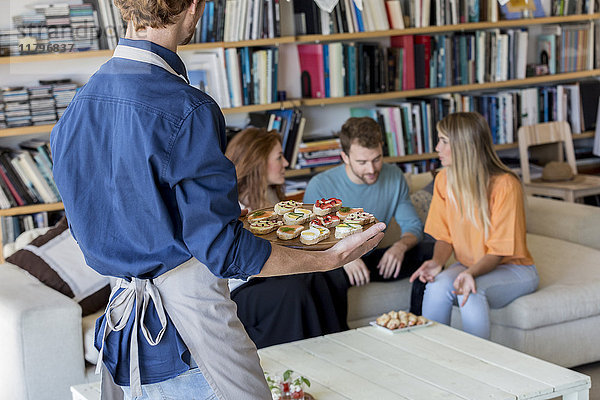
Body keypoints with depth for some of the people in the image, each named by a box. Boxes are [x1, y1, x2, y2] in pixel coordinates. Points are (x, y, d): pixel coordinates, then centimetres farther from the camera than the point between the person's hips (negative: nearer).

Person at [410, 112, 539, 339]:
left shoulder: (505, 185, -21)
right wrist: (437, 262, -19)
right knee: (438, 285, -27)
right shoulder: (444, 179, -4)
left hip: (513, 269, -4)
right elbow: (445, 236, 2)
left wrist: (471, 273, -37)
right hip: (470, 266, 5)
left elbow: (499, 250, -19)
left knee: (472, 292, -34)